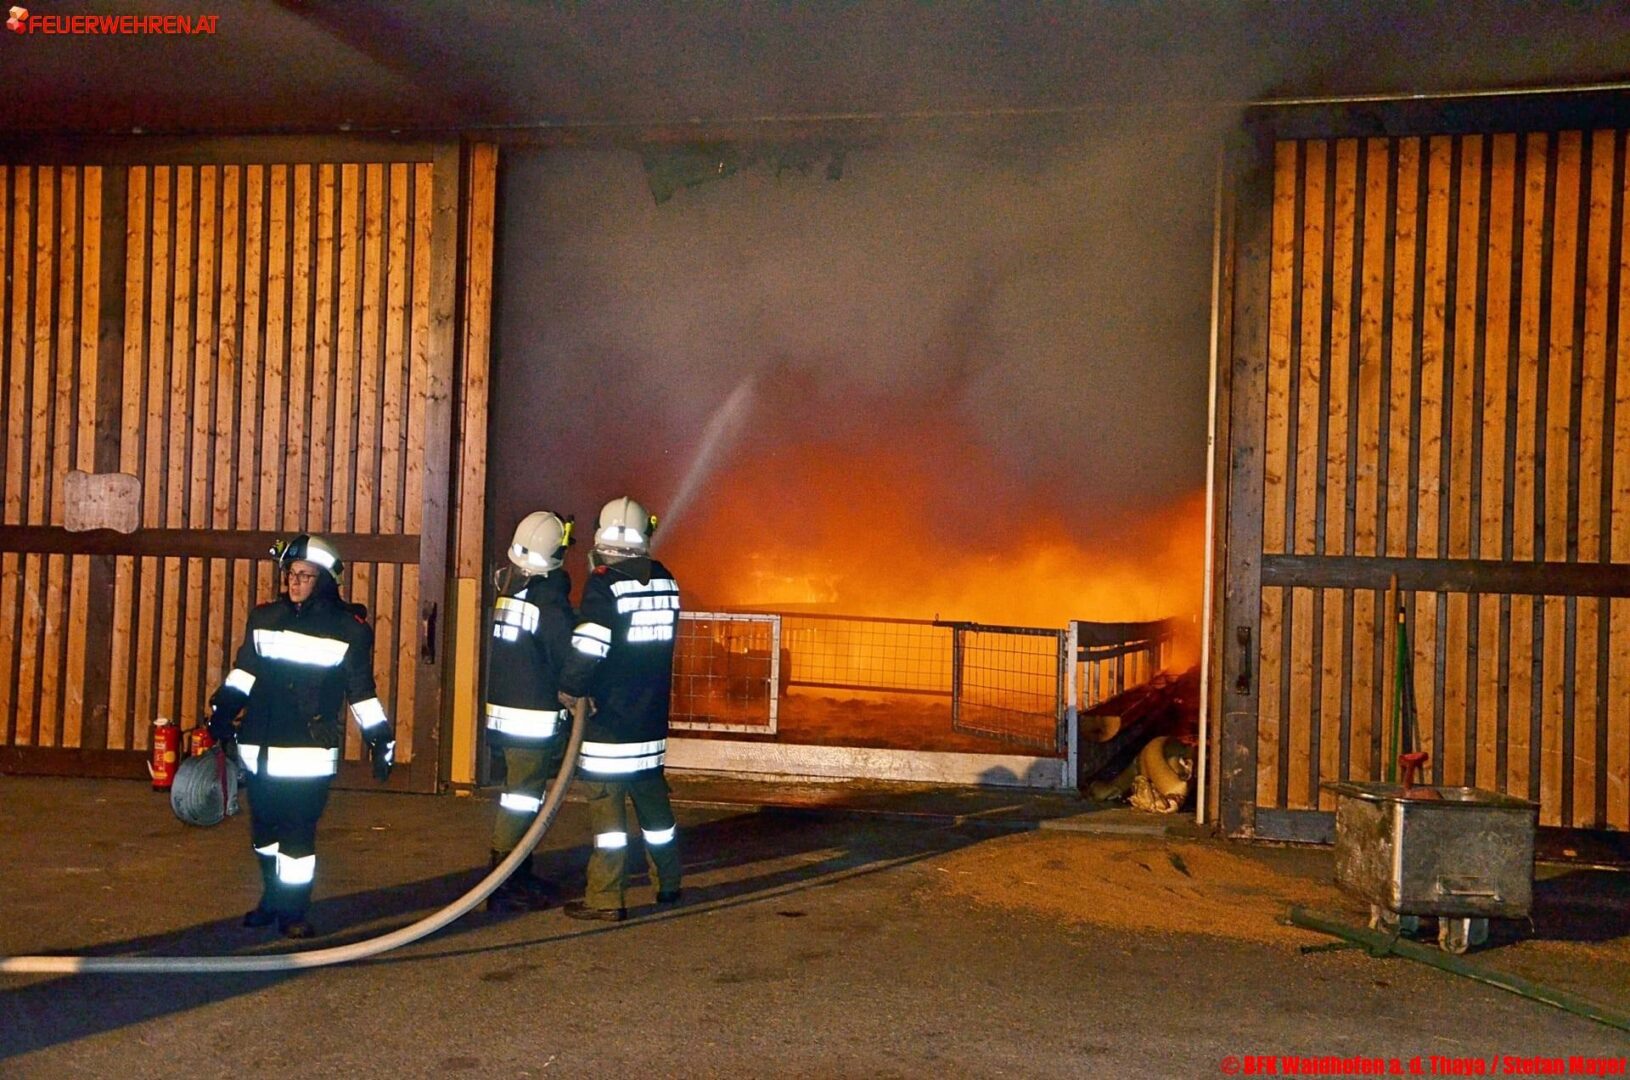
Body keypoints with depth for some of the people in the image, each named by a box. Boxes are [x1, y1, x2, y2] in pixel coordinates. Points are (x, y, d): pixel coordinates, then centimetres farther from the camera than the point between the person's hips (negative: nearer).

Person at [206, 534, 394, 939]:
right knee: (264, 827, 13)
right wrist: (223, 711, 2)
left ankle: (292, 910, 8)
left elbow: (362, 689, 3)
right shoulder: (264, 618, 9)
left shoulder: (348, 628, -2)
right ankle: (273, 898, 31)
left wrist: (380, 739, 1)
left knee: (298, 831, -5)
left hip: (310, 752, -4)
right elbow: (244, 671, 14)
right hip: (260, 746, 4)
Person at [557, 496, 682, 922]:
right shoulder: (665, 581, 6)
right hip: (651, 717, 7)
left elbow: (588, 647, -22)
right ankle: (669, 883, 30)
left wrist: (570, 689, -8)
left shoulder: (603, 583, -15)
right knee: (651, 796, 19)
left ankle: (606, 898, 4)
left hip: (608, 717, -7)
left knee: (607, 802, 0)